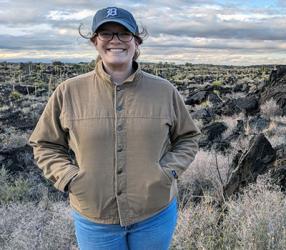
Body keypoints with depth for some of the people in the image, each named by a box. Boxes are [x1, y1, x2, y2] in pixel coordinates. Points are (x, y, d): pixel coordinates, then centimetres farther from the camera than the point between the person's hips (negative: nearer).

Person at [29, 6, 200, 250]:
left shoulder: (164, 90, -4)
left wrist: (169, 170, -8)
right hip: (94, 219, 0)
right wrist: (69, 178, -10)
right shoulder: (68, 91, -7)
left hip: (156, 214, 1)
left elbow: (187, 138, 8)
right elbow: (45, 144, 4)